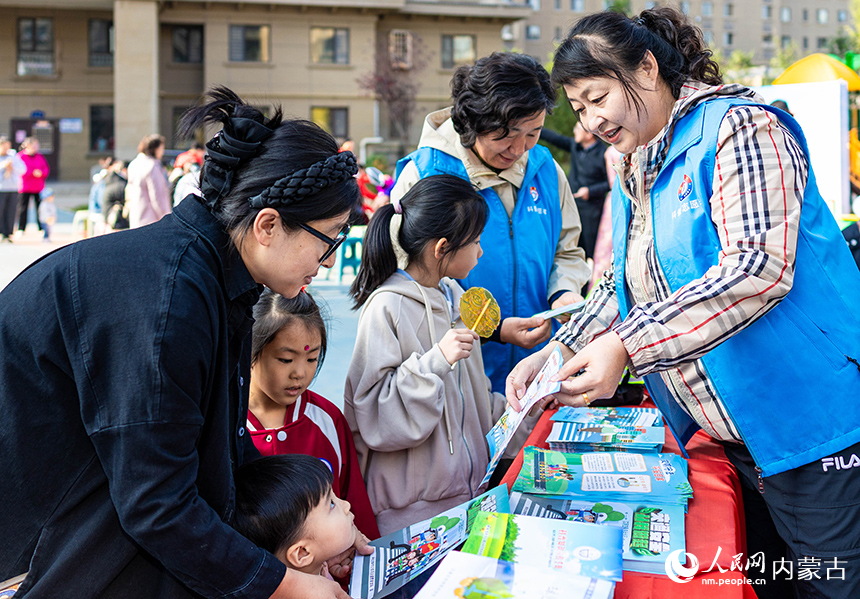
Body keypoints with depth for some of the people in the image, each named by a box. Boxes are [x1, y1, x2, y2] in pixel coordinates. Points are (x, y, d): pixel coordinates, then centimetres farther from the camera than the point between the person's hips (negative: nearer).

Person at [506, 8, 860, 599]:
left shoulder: (739, 128, -12)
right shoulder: (632, 177, 15)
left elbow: (759, 269, -25)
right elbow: (626, 291, 19)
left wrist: (626, 347, -30)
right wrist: (557, 353, 1)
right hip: (735, 441, 8)